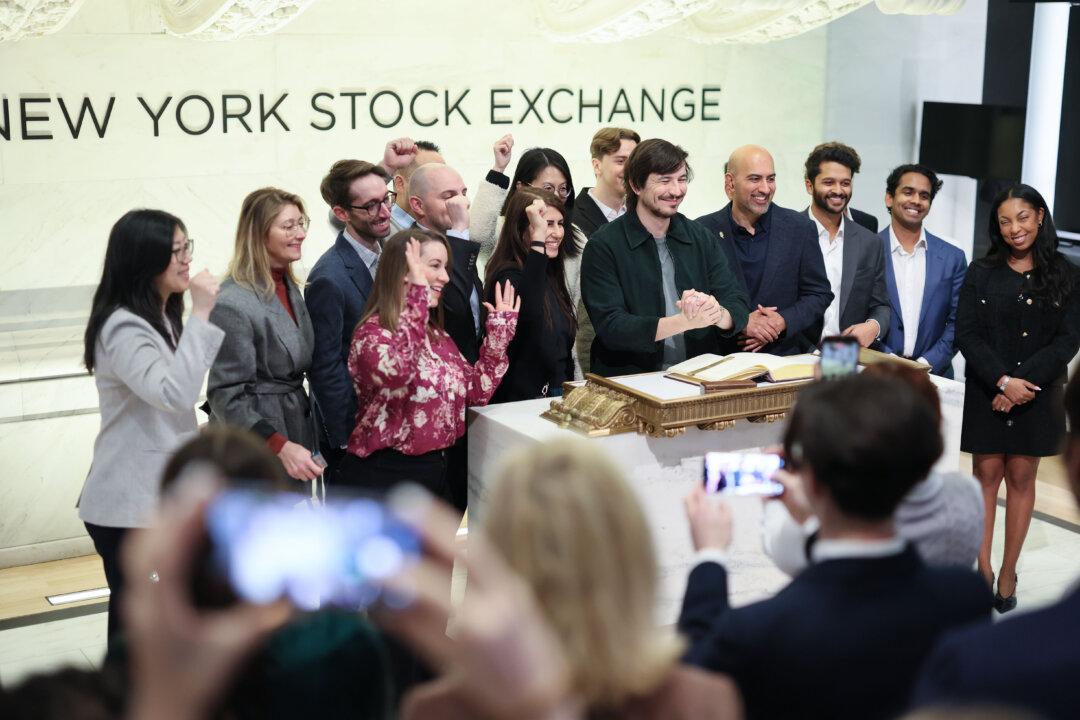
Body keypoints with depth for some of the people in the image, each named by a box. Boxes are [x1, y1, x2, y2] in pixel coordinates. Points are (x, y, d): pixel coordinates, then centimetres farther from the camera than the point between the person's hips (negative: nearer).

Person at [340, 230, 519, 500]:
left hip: (435, 470, 8)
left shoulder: (436, 335, 11)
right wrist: (417, 295, -33)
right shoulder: (373, 331, -15)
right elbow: (395, 373, -38)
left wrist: (499, 331, 5)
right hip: (384, 477, -8)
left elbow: (477, 392, 9)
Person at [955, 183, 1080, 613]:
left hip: (1037, 395, 0)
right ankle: (983, 568, 8)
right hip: (986, 394, 0)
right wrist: (1002, 381, -16)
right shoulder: (981, 273, 2)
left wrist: (1024, 381, -15)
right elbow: (967, 334, -4)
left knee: (1021, 479, 6)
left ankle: (1008, 572, 14)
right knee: (986, 476, 2)